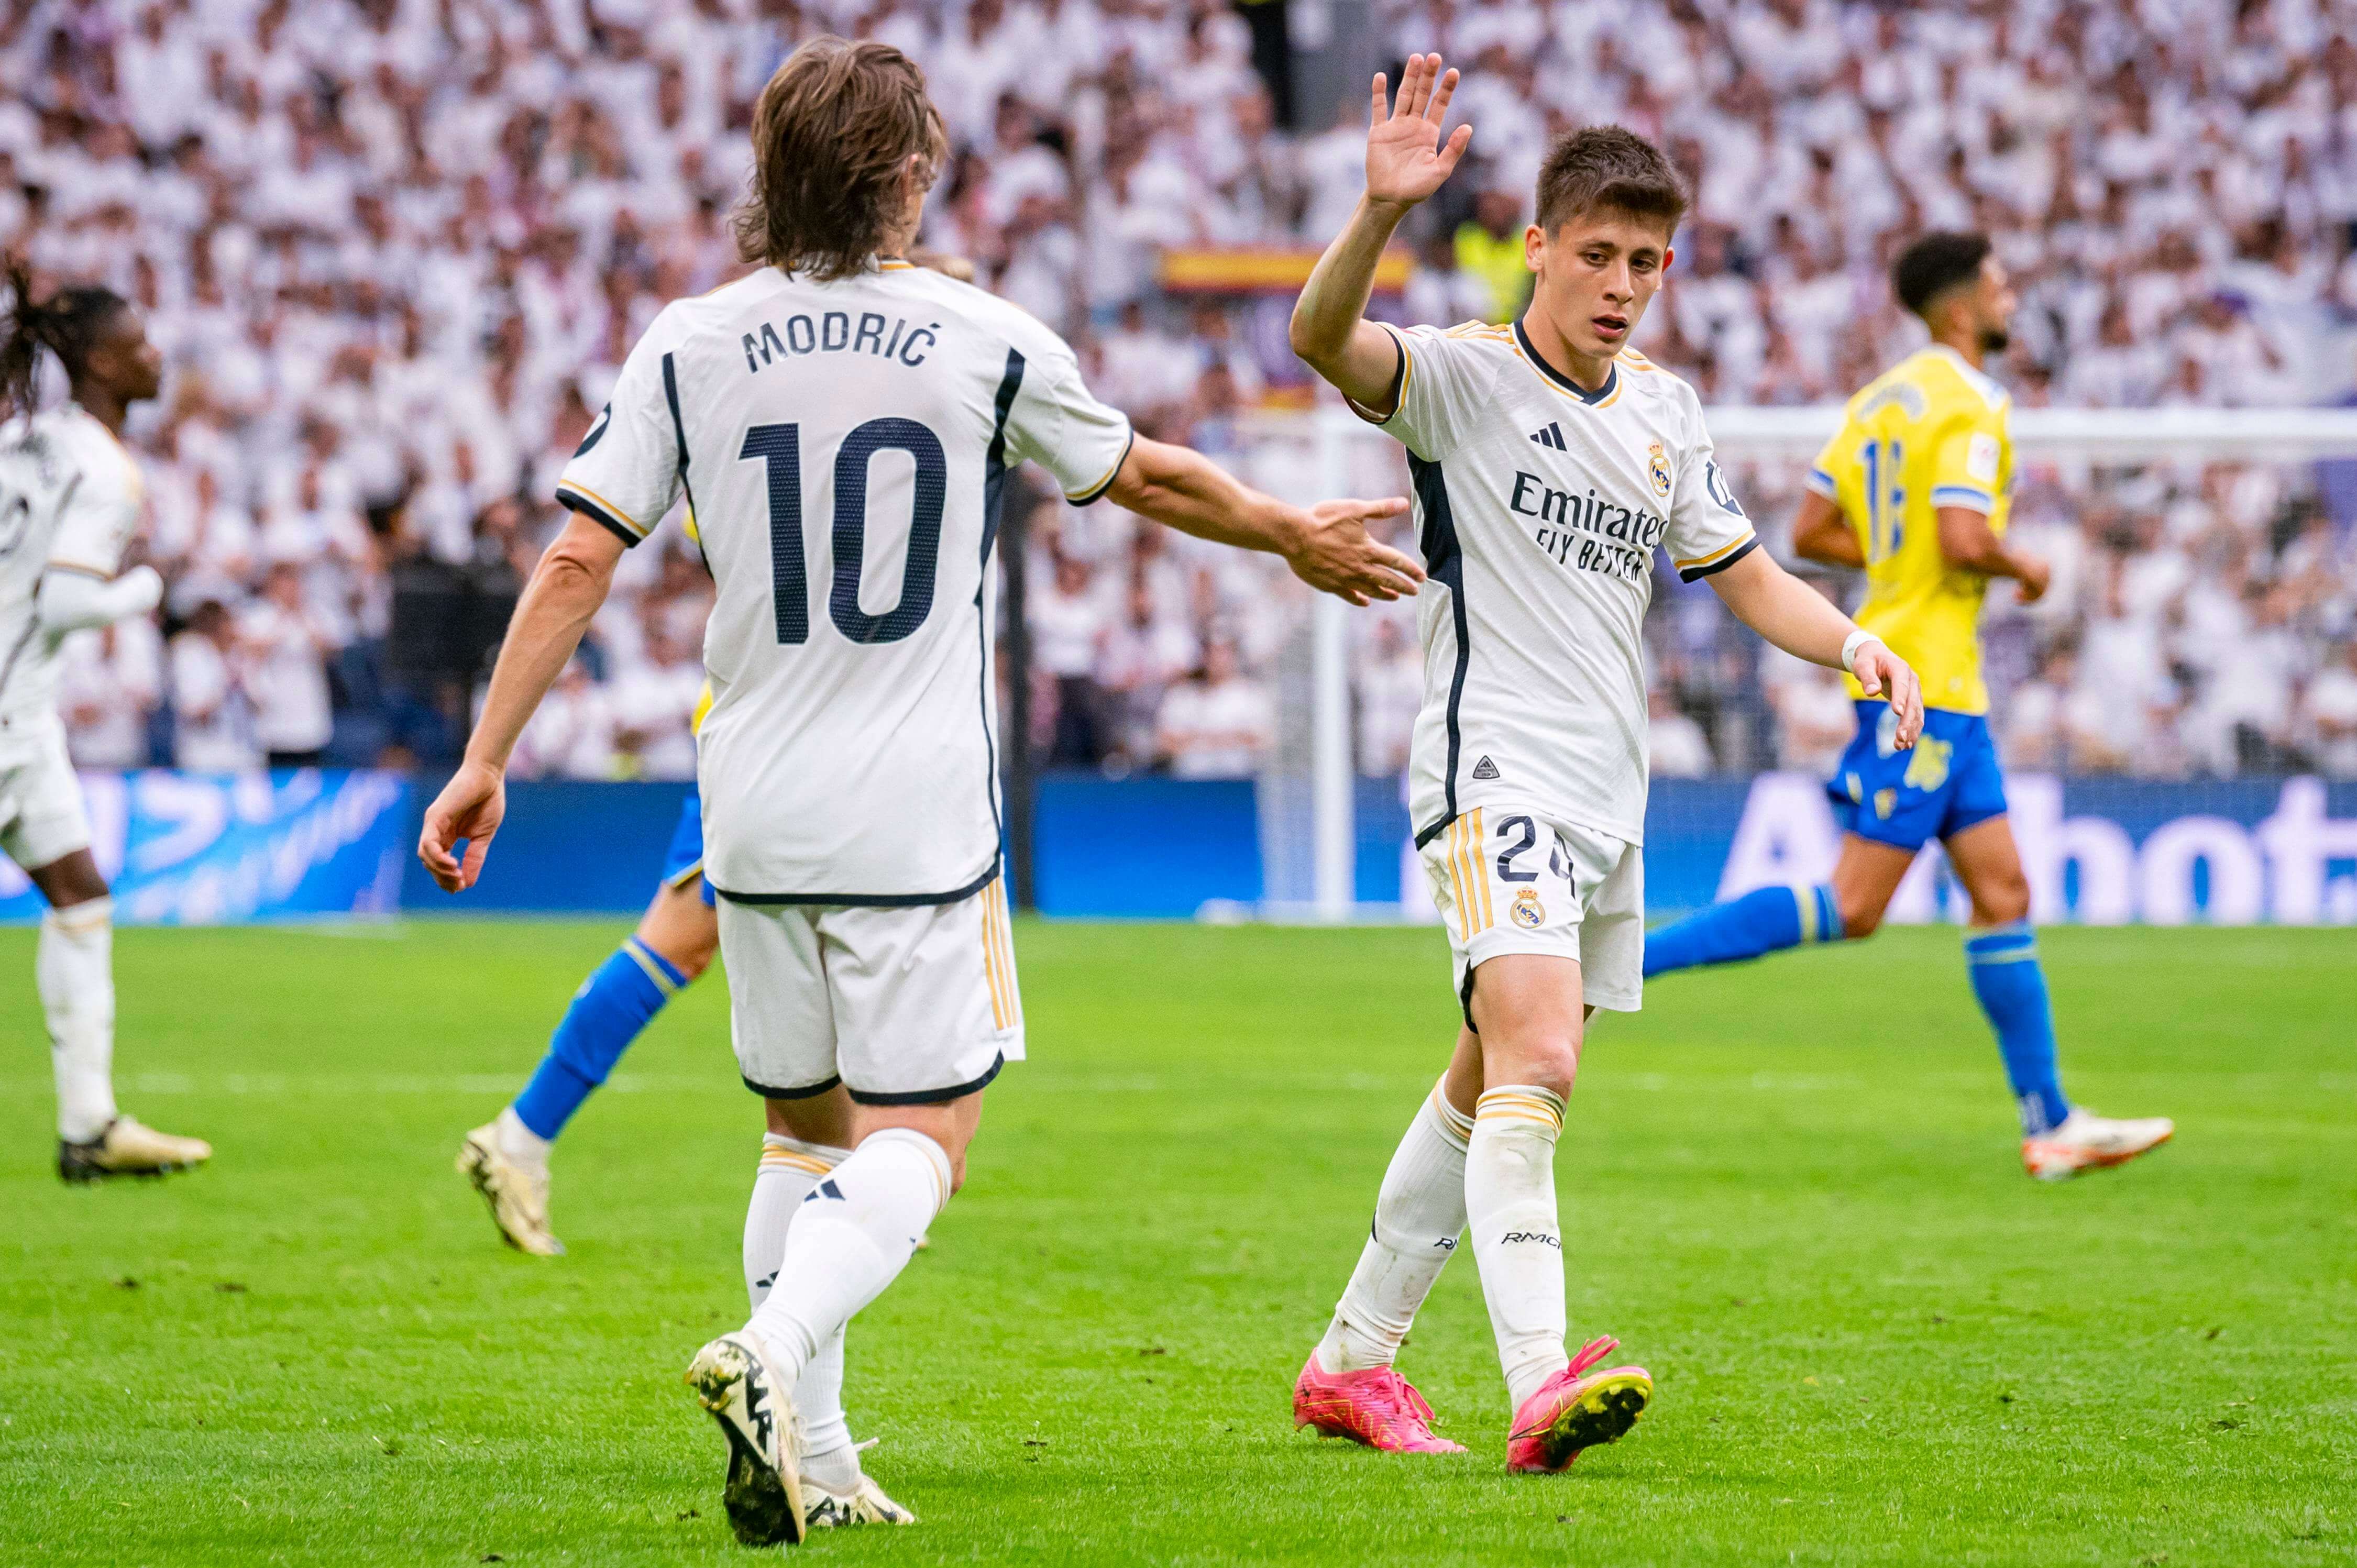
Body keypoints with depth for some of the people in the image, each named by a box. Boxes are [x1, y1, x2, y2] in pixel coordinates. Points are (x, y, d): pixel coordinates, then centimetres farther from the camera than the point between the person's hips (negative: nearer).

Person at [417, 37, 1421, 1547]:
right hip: (918, 815, -3)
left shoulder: (689, 345, 1)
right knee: (918, 1137, 1)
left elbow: (579, 560, -3)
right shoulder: (985, 343, -3)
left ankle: (810, 1460, 11)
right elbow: (1149, 477, 13)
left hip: (756, 818, 3)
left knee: (803, 1125, 17)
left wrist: (485, 760, 2)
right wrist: (1299, 537, 31)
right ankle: (777, 1347, -27)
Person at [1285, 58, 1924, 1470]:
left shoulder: (1665, 412, 13)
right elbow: (1323, 337, -26)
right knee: (1538, 1061, -24)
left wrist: (1855, 641, -1)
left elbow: (1745, 577, 19)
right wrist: (1383, 211, -44)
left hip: (1609, 795, 7)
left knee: (1493, 1088, 13)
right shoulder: (1465, 375, -7)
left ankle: (1353, 1362, 26)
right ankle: (1539, 1385, -33)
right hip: (1494, 772, -7)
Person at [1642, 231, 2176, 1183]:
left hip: (1944, 686, 10)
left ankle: (2052, 1126, 10)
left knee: (2003, 897, 9)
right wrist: (2024, 569, -5)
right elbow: (1964, 540, -24)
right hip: (1924, 683, -10)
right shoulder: (1969, 405, -13)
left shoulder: (1880, 399, 14)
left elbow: (1811, 534, 14)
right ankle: (1618, 958, -12)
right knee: (1850, 909, -10)